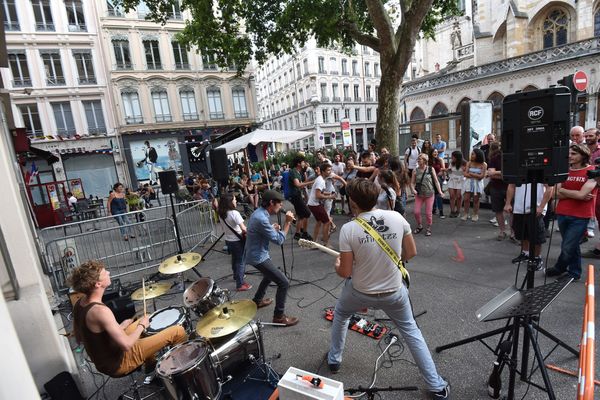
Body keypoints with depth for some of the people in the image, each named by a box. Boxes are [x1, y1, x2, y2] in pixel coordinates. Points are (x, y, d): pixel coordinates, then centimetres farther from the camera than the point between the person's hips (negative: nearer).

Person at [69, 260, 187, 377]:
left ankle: (151, 364, 35)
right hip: (117, 364, -9)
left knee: (140, 322, 29)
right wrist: (142, 326, -13)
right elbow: (127, 345, -31)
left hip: (101, 362, 9)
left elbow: (80, 338, 9)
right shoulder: (100, 311, -33)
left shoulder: (79, 304, -5)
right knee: (178, 331, -10)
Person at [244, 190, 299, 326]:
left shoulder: (259, 212, 3)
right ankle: (279, 316, 7)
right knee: (284, 283, -6)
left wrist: (273, 228, 2)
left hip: (256, 254, 11)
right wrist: (287, 222, -18)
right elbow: (279, 240, -23)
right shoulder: (261, 218, -28)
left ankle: (257, 301, 47)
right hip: (258, 257, -10)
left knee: (270, 275, 32)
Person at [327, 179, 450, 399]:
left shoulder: (348, 229, -22)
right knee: (411, 331, 27)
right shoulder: (397, 218, -14)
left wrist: (337, 265, 7)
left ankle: (334, 360, 47)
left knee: (340, 316, 30)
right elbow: (411, 253, -1)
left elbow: (345, 272, -15)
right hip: (394, 292, 2)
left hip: (360, 292, -1)